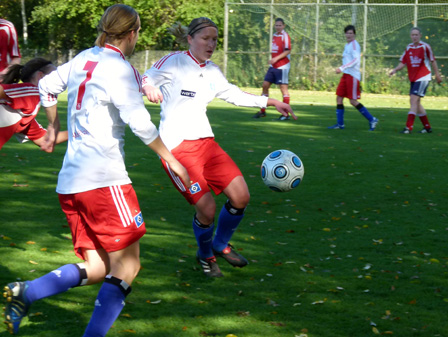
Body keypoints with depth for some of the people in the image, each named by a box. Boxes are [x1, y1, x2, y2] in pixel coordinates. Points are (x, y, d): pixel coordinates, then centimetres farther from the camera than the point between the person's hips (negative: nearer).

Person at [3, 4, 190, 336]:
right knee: (126, 267, -3)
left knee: (96, 268, 11)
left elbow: (47, 86, 26)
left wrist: (54, 128, 41)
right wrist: (171, 160, -5)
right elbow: (139, 122, -16)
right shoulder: (119, 68, -10)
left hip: (71, 180, 9)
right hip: (104, 179, -8)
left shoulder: (85, 58, 14)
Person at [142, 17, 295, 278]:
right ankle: (205, 256, 18)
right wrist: (149, 88, -34)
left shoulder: (212, 71, 14)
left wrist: (270, 102, 23)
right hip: (177, 146, -7)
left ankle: (220, 246, 22)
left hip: (205, 141, 7)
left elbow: (234, 94, 25)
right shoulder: (174, 62, -6)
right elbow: (145, 80, -10)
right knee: (207, 208, -12)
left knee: (241, 196, -4)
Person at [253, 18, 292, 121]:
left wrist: (276, 58, -24)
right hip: (273, 66, 8)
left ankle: (286, 114, -1)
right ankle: (262, 111, 13)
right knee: (265, 85, 4)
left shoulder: (285, 36, -10)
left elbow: (287, 51, -17)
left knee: (283, 88, -6)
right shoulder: (274, 36, 14)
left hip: (282, 67, -8)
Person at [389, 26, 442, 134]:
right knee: (416, 103, 9)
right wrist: (395, 70, -11)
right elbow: (403, 62, 7)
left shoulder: (425, 47, -7)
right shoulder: (409, 48, 7)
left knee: (414, 99, -17)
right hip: (413, 79, 7)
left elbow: (432, 61, 1)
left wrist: (437, 75, 6)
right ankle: (427, 127, 22)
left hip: (423, 78, -7)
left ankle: (409, 127, -20)